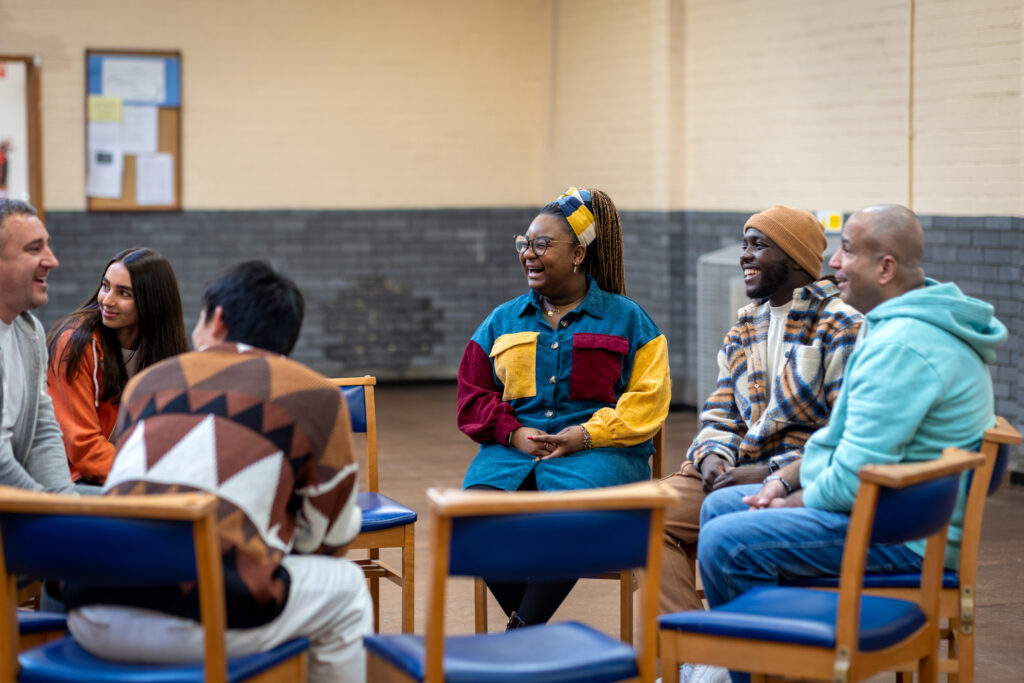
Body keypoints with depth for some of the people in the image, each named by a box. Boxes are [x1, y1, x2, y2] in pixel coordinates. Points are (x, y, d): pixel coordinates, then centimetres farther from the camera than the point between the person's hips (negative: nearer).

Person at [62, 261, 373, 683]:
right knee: (345, 588, 23)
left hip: (90, 621, 5)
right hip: (206, 624, -5)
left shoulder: (145, 381, 23)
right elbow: (332, 537, 20)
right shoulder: (317, 395, 12)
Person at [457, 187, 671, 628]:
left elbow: (646, 400, 2)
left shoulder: (626, 318, 12)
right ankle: (538, 640, -17)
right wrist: (514, 433, -4)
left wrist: (587, 434, -12)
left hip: (598, 453, -3)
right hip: (512, 450, 3)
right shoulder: (502, 322, 22)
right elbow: (472, 398, 16)